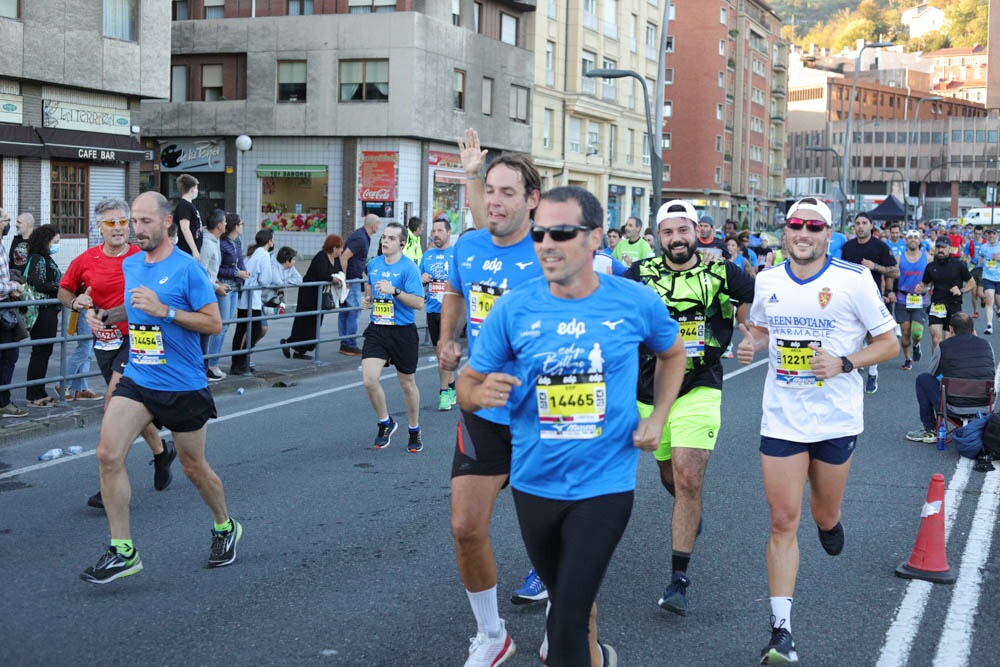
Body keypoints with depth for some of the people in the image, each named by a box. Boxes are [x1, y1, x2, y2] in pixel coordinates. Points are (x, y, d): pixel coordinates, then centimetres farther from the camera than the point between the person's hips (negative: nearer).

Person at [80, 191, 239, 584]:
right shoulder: (128, 266, 7)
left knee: (194, 467, 9)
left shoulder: (187, 268, -12)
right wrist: (102, 316, 2)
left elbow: (214, 323, -13)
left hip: (184, 386, -5)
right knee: (108, 453, -13)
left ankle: (225, 527, 37)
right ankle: (123, 551, -5)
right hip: (136, 380, 5)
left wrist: (164, 310, -23)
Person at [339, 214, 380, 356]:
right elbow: (344, 257, -22)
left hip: (352, 278, 10)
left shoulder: (360, 235, 14)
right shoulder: (361, 239, -17)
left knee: (344, 311, 11)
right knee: (353, 311, -6)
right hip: (352, 280, -10)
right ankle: (350, 344, -3)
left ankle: (344, 344, 15)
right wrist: (344, 278, -19)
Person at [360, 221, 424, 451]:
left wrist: (394, 291, -27)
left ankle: (414, 431, 30)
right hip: (377, 330, 4)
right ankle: (385, 423, 13)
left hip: (402, 332, -4)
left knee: (407, 383, 10)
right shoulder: (373, 264, 6)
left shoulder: (408, 268, -11)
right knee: (369, 379, -12)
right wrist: (367, 299, 6)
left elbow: (419, 303, -18)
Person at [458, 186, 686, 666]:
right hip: (534, 483, 3)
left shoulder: (636, 302, -9)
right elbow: (467, 385, -1)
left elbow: (672, 354, 13)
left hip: (605, 484, -2)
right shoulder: (513, 310, -9)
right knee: (562, 594, 24)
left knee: (568, 622, -11)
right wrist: (480, 393, -24)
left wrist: (657, 417, 0)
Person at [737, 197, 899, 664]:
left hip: (835, 420, -2)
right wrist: (749, 345, -2)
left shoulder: (853, 280, -9)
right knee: (782, 521, -4)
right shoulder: (767, 281, 3)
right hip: (781, 419, 2)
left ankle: (829, 521, 53)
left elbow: (889, 343, -3)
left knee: (824, 515, 14)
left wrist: (844, 363, -19)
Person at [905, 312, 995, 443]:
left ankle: (930, 431, 21)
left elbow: (933, 373, 15)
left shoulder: (944, 346, -2)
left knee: (923, 379, 17)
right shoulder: (986, 345, 5)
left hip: (955, 406, -4)